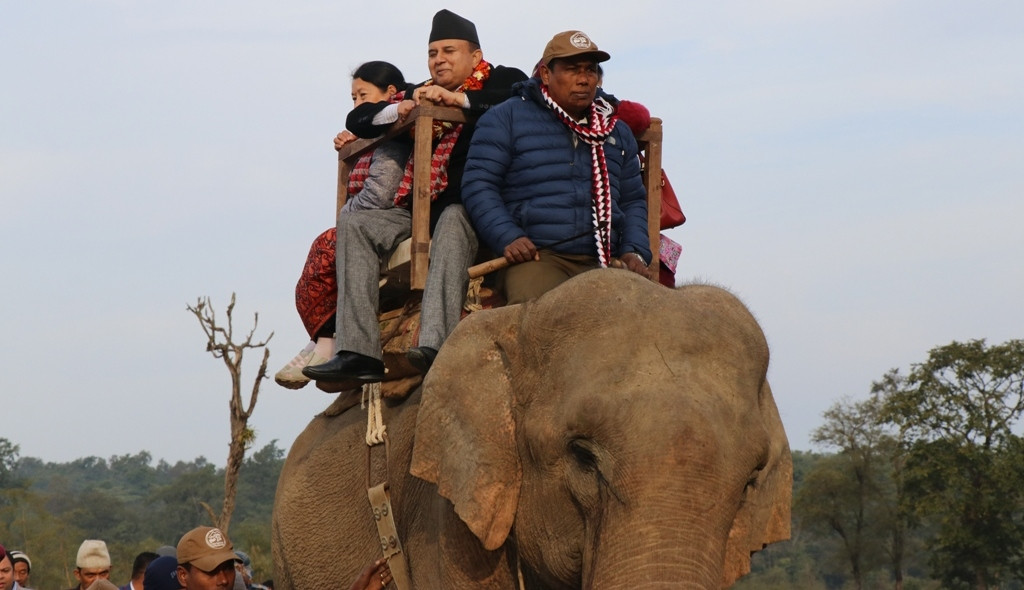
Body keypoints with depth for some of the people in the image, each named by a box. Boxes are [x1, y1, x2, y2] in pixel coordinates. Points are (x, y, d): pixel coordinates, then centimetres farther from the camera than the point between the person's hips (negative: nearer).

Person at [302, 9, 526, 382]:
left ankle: (436, 344, -54)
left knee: (452, 220, -38)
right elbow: (357, 121, 18)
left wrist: (459, 99, -17)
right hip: (420, 210, 6)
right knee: (354, 223, -14)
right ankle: (358, 351, -27)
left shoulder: (501, 81, 8)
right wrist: (400, 110, -2)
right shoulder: (420, 93, 23)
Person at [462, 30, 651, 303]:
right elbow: (478, 184, 3)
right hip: (537, 256, -4)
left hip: (604, 262, 4)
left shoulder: (618, 132, 26)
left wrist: (635, 252, 8)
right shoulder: (506, 119, 11)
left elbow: (633, 200, 28)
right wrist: (508, 238, -13)